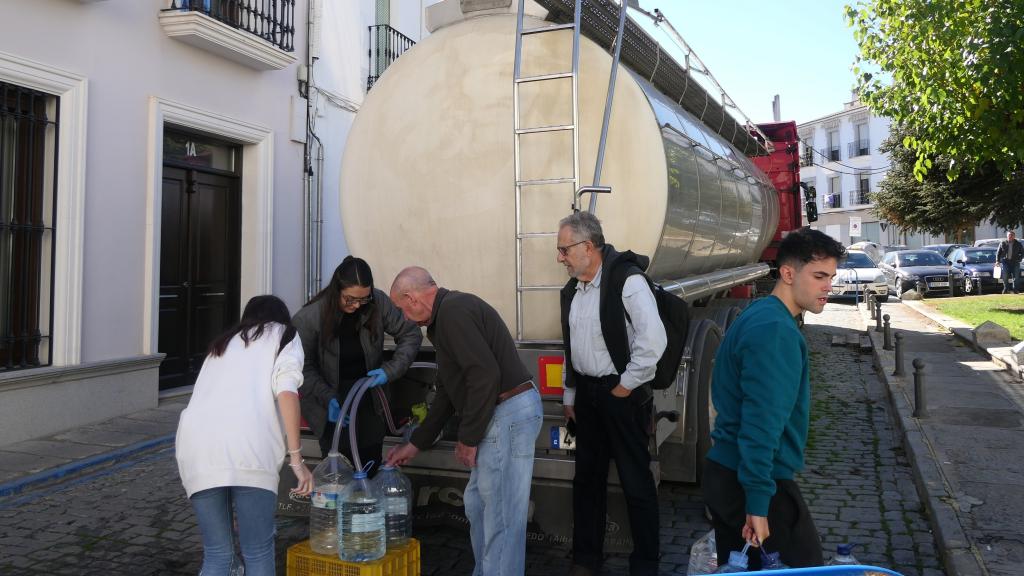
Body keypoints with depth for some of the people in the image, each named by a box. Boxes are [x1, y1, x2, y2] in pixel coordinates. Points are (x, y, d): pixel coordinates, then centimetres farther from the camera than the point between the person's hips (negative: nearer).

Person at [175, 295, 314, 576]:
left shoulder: (222, 343, 35)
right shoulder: (283, 336, 21)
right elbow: (286, 390, 2)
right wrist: (296, 457, -2)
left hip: (196, 448, 4)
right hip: (247, 448, -4)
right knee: (258, 553, 7)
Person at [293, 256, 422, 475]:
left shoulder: (378, 303, -14)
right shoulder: (308, 317, -18)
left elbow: (411, 335, -4)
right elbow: (304, 367, -9)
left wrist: (390, 370, -16)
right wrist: (327, 399, -20)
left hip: (369, 400, 3)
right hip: (332, 403, -2)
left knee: (371, 471, 7)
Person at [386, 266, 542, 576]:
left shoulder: (453, 310, -13)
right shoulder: (448, 315, 20)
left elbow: (485, 374, -23)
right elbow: (447, 393, 25)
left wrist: (468, 438, -14)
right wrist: (415, 444, 27)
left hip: (509, 413, -11)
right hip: (503, 414, 11)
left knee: (500, 513, -3)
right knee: (477, 502, 18)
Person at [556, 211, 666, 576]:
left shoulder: (627, 280, -16)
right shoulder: (572, 289, 9)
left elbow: (653, 340, -24)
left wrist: (625, 386, -16)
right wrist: (569, 397, 15)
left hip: (622, 396, -8)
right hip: (586, 394, 8)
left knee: (636, 482, 3)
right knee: (587, 478, 15)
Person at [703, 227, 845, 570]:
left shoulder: (756, 317, 12)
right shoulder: (776, 331, -19)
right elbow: (762, 421, -25)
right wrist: (758, 503, -25)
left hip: (722, 474, 10)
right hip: (749, 482, -9)